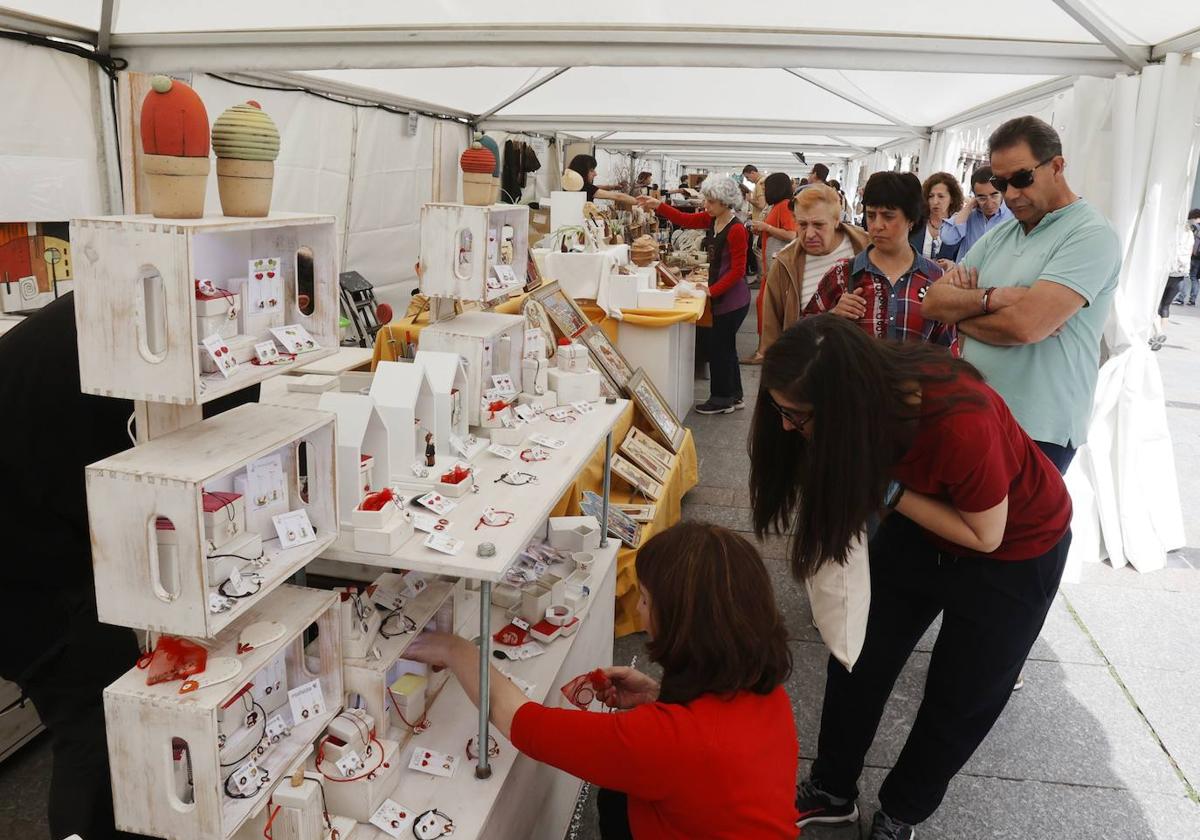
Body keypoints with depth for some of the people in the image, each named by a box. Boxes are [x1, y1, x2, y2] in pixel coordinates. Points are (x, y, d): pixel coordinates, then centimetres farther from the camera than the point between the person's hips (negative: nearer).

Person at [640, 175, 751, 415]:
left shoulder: (736, 230, -20)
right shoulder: (711, 220, 3)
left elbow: (737, 271, -20)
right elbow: (683, 220, 11)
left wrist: (712, 291, -23)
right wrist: (658, 206, -1)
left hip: (733, 298, -9)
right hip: (721, 296, 9)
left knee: (718, 347, 0)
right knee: (724, 346, 17)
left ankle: (721, 399, 14)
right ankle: (733, 396, 29)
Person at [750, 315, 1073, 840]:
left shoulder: (962, 423, -42)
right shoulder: (863, 388, -25)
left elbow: (984, 535, -24)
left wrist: (891, 493, -32)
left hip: (1016, 548, -4)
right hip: (921, 525, 5)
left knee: (961, 698, 11)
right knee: (857, 658, 7)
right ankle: (832, 791, 31)